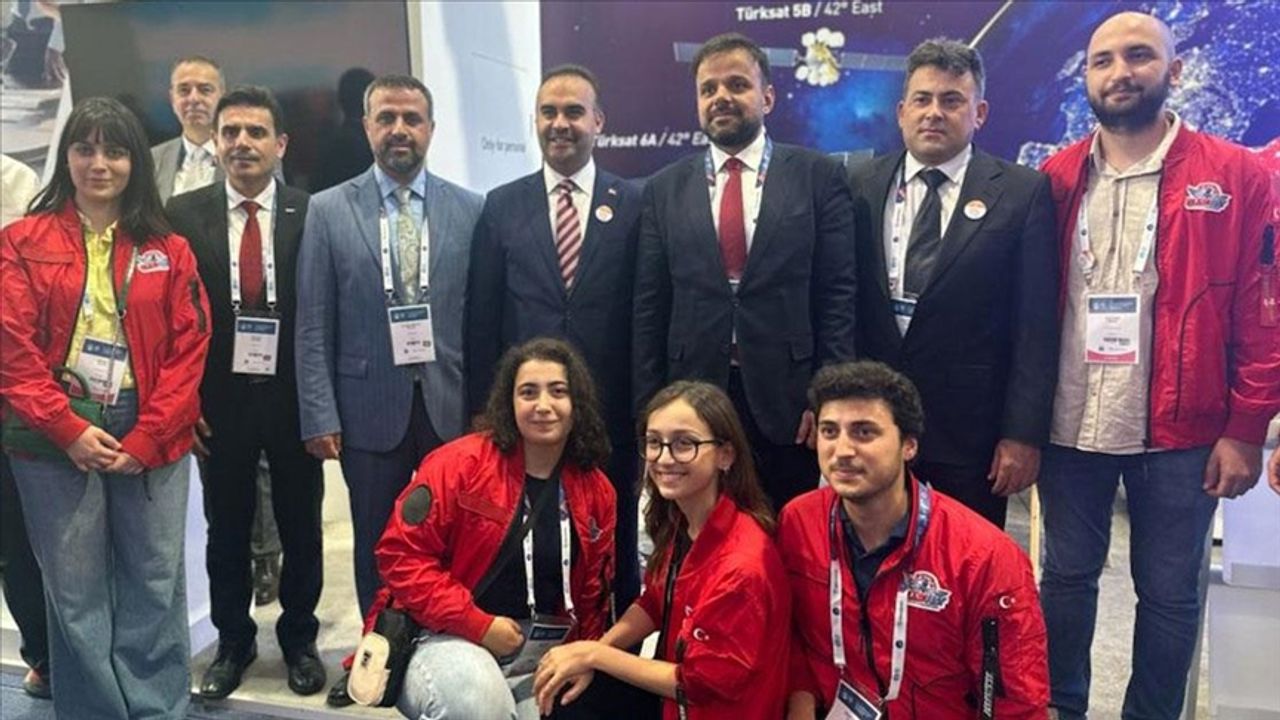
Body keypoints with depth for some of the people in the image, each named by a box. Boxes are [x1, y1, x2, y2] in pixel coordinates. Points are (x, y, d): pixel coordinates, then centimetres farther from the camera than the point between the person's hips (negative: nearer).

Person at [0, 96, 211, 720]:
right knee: (75, 593, 9)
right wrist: (69, 430, -11)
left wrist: (146, 438, -8)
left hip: (151, 444, 1)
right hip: (56, 442, -1)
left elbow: (189, 348, 1)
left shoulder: (168, 249, 6)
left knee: (154, 588, 8)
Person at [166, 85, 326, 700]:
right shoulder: (184, 215, -1)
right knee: (226, 527, 14)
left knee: (300, 525, 12)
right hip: (218, 400, 1)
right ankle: (233, 641, 33)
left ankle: (299, 638, 32)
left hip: (293, 397, -1)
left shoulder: (311, 215, -4)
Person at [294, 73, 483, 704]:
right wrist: (319, 415, -5)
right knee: (377, 545, 12)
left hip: (452, 406, 0)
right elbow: (313, 326, 1)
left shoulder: (471, 210, 4)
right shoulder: (328, 210, 3)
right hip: (370, 406, 0)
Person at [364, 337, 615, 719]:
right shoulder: (460, 463, -10)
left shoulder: (596, 491, 4)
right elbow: (401, 554, -13)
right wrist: (479, 625, -17)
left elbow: (592, 595, 15)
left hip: (537, 652, 5)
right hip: (446, 636, -5)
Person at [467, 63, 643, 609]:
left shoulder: (632, 205, 1)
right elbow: (482, 319, 5)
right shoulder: (501, 206, 5)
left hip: (611, 409, 0)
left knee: (614, 543, 13)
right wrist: (485, 411, 1)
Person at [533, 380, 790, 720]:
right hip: (675, 690, 7)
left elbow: (700, 684, -21)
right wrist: (589, 654, -8)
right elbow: (655, 605, 7)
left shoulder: (742, 565, -31)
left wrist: (595, 654, -17)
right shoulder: (677, 519, -6)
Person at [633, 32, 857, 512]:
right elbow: (649, 309, 6)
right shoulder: (665, 189, 8)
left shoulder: (819, 177, 3)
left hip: (788, 401, -1)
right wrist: (649, 411, 2)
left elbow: (838, 294, -1)